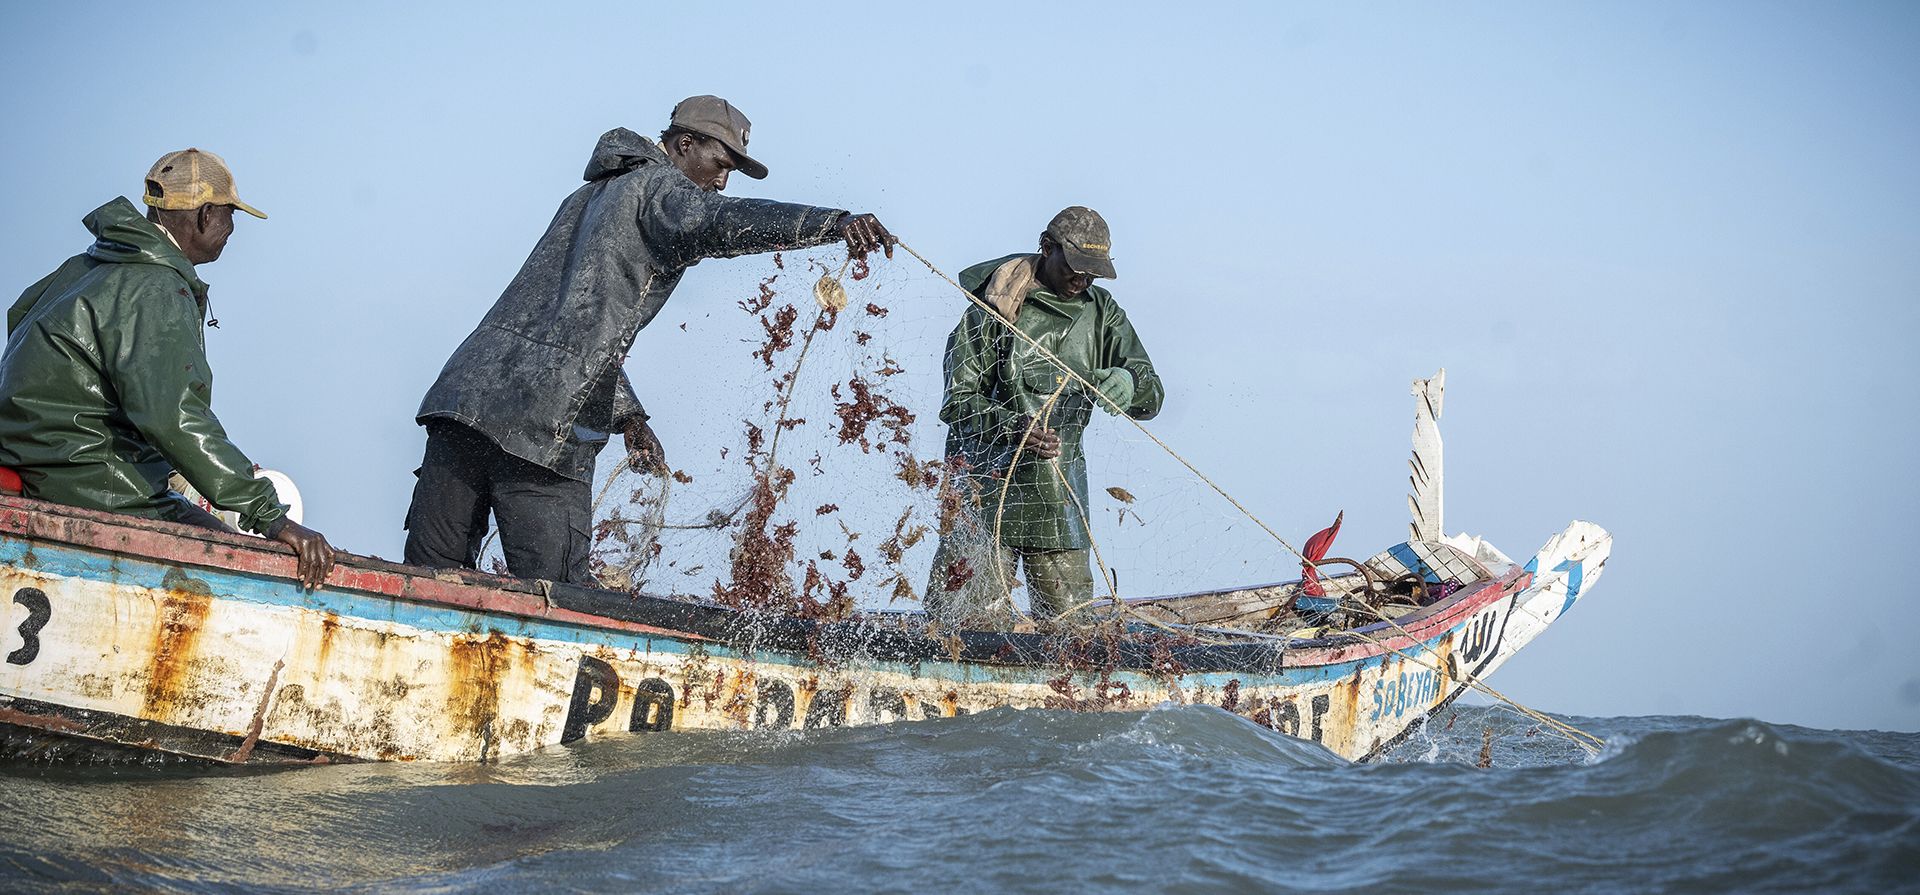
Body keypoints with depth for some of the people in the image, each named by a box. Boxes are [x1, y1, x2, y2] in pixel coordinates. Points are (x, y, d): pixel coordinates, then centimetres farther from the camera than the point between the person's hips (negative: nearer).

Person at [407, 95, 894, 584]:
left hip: (467, 391, 8)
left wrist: (628, 415, 25)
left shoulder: (589, 195, 30)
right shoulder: (659, 187, 3)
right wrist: (834, 223, -32)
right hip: (543, 425, -8)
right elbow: (722, 222, -20)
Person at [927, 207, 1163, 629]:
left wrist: (1127, 384, -23)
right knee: (976, 616, -10)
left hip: (1059, 496, 4)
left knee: (1067, 620, 5)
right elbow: (957, 403, -7)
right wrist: (1012, 427, -26)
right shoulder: (993, 308, -5)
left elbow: (1151, 398, 1)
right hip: (988, 479, -4)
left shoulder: (1102, 313, 8)